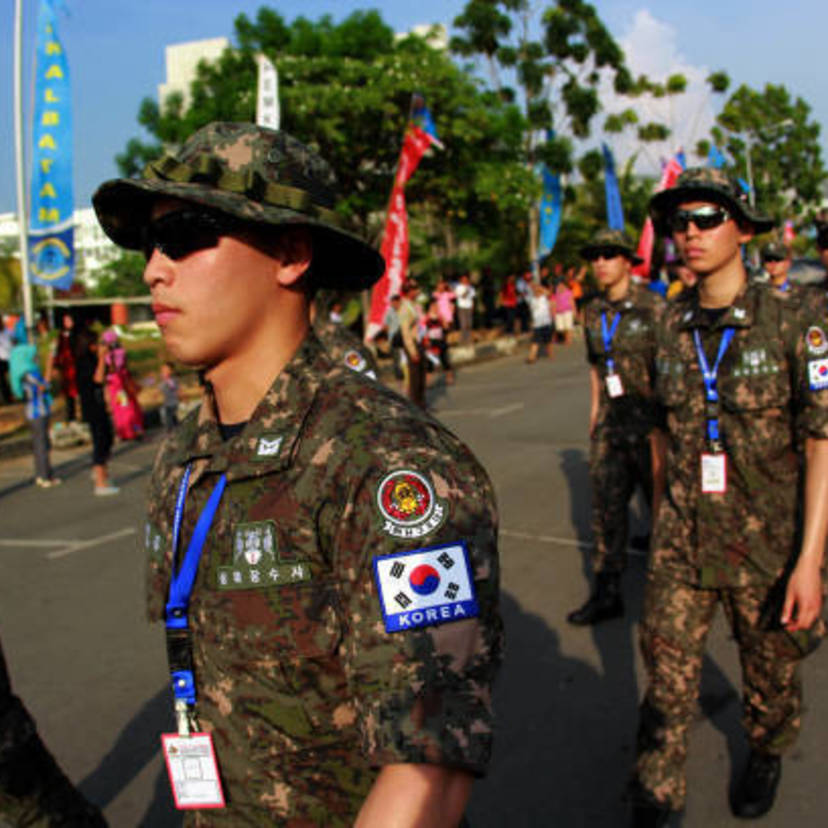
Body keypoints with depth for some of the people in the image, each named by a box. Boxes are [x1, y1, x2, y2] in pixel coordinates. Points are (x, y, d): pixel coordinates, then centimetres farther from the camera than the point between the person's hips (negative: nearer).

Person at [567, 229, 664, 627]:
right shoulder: (593, 312, 9)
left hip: (649, 422, -5)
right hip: (611, 423, 6)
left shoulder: (653, 307, -10)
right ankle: (606, 593, 16)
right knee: (607, 505, 7)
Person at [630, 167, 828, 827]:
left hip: (769, 543, -2)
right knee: (668, 681, 2)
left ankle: (767, 758, 49)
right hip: (682, 545, 2)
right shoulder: (671, 327, 1)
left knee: (771, 673, 19)